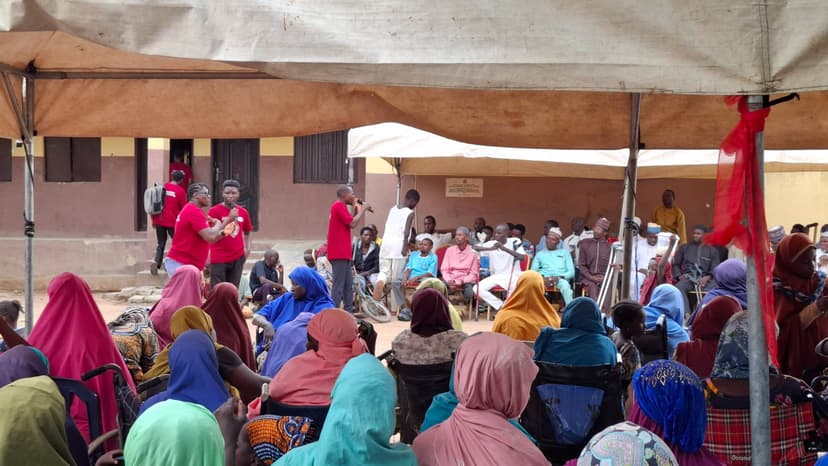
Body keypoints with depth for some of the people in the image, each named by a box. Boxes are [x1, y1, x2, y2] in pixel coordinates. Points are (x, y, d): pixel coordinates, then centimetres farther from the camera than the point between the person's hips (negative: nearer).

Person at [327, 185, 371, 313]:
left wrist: (356, 209, 13)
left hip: (343, 253, 10)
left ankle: (349, 314, 15)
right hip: (339, 254, -10)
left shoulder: (339, 206, 20)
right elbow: (352, 224, -17)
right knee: (339, 286, -10)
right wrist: (362, 209, -6)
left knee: (348, 285, 12)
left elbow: (349, 223, 22)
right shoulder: (339, 206, -12)